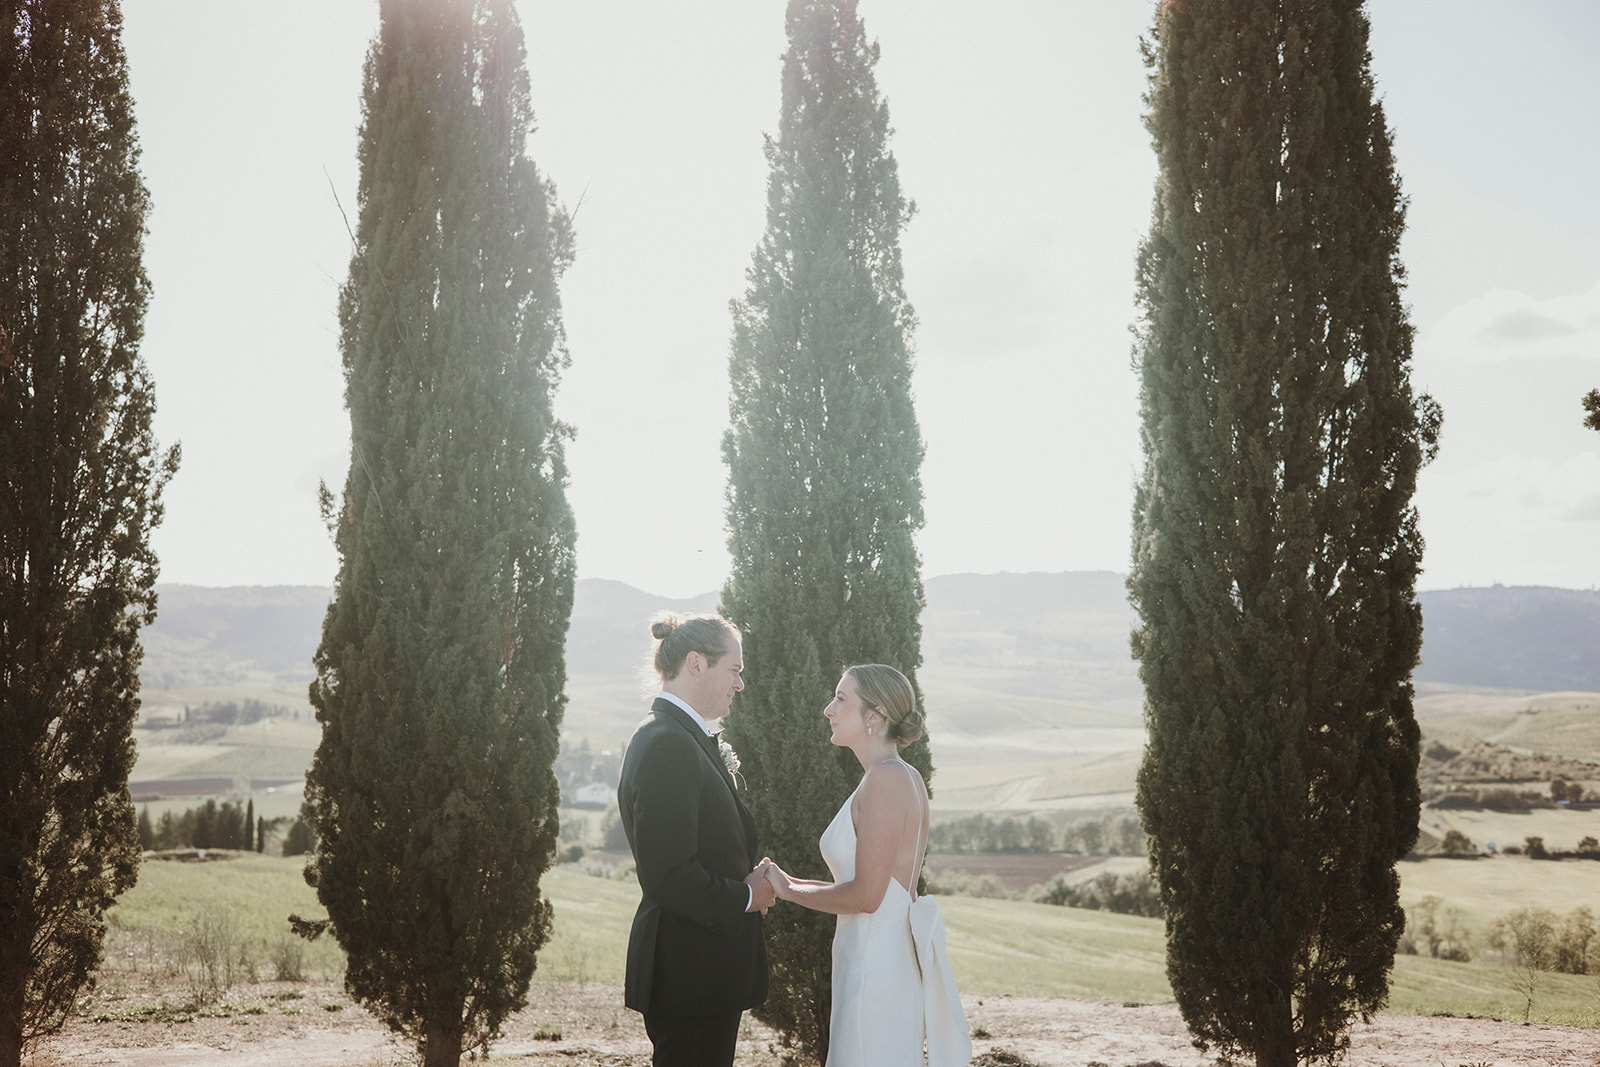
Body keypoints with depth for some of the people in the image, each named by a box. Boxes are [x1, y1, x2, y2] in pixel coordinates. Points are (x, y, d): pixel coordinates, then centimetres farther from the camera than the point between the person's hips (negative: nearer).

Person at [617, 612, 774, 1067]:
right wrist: (746, 896, -11)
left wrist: (747, 879, 6)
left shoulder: (680, 738, 15)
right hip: (693, 974, -10)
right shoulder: (668, 745, -18)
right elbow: (667, 876, -24)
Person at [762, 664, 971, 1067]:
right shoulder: (906, 777, 13)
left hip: (878, 966, -10)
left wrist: (789, 891, -6)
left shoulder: (885, 780, -17)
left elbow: (865, 895, -20)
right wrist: (792, 883, 12)